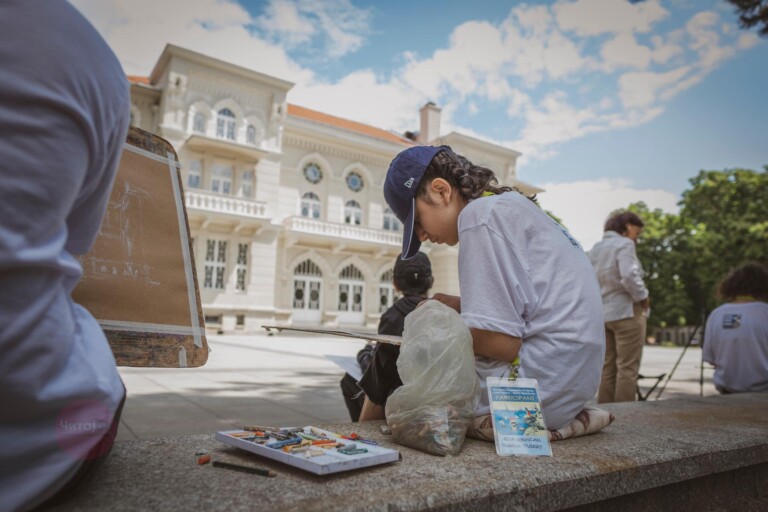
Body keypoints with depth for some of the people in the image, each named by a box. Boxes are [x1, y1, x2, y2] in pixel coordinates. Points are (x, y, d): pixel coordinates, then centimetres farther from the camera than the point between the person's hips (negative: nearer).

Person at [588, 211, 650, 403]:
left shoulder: (595, 248, 14)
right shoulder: (624, 244, -8)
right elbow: (629, 276, -21)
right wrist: (643, 297, -7)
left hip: (602, 313, 7)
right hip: (626, 311, -7)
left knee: (608, 367, 12)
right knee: (627, 368, -1)